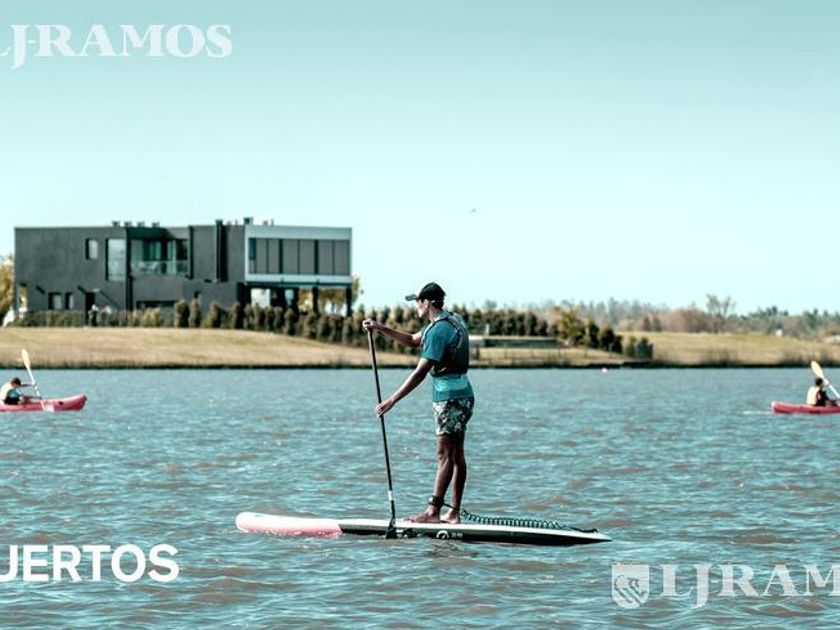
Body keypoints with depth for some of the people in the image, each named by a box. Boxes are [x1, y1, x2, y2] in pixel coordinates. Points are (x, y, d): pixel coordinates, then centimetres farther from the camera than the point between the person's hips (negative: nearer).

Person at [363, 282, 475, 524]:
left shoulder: (439, 330, -19)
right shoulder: (449, 320, 14)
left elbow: (420, 372, -23)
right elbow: (413, 341, 29)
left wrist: (392, 400, -21)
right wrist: (380, 328, 21)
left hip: (450, 397, -10)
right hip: (462, 396, 10)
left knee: (445, 455, -9)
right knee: (456, 456, 9)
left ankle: (433, 511, -10)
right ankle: (454, 513, 10)